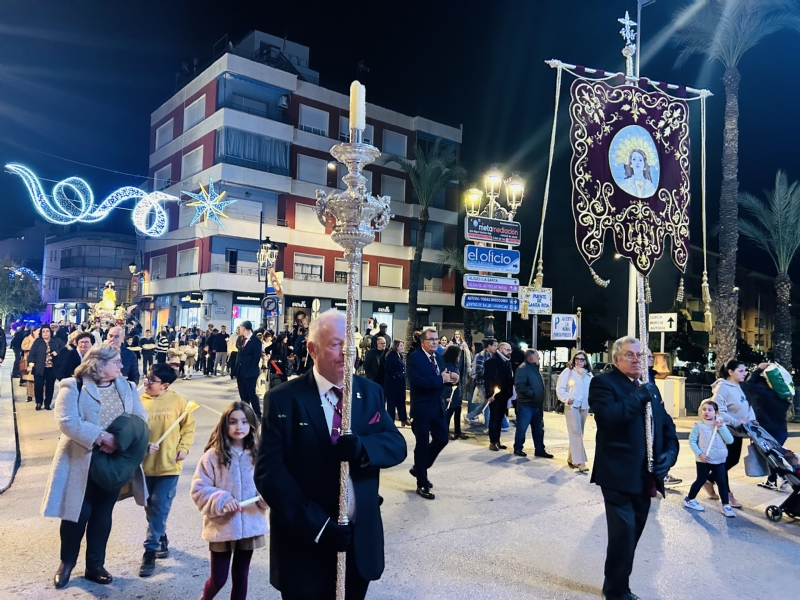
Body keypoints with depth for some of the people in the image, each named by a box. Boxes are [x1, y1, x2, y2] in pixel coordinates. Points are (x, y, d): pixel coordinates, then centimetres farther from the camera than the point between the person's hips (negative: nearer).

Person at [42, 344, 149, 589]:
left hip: (114, 461, 4)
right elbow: (67, 422, -21)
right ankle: (67, 563, 30)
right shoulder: (73, 387, -10)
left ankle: (95, 565, 28)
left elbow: (141, 419, 0)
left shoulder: (127, 388, 5)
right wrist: (101, 437, -26)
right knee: (78, 513, 6)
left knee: (103, 514, 13)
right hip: (81, 461, -4)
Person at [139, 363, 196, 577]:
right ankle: (161, 539, 38)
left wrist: (184, 448, -8)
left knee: (159, 507, -4)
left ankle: (150, 551, 6)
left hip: (169, 464, -3)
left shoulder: (178, 401, -7)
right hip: (146, 464, 3)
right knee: (151, 507, 16)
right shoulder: (140, 402, -4)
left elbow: (188, 426, 2)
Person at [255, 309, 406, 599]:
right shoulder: (284, 399, -11)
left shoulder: (371, 392, 3)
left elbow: (397, 445, -4)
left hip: (362, 540, 4)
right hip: (304, 544, -4)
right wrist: (316, 525, -22)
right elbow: (269, 471, -15)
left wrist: (361, 448, -25)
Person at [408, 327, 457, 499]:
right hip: (421, 408, -7)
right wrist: (440, 379, -24)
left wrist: (451, 378, -11)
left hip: (438, 406, 7)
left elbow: (442, 379, 11)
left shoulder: (439, 357, 9)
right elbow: (416, 381, -27)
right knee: (422, 445, 4)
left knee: (442, 439, 13)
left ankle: (418, 468, 34)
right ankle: (422, 484, 18)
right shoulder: (413, 358, -14)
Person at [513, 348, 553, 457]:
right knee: (522, 428, 2)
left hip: (537, 405, 9)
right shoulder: (522, 368, -14)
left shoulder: (535, 368, 15)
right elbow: (520, 386, -23)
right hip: (525, 405, -9)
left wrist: (541, 399, 13)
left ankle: (539, 450, 20)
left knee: (539, 429, 12)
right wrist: (532, 393, -20)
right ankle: (518, 448, 13)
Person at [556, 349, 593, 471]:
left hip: (584, 407, 6)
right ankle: (579, 462, -13)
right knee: (576, 434, -11)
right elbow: (560, 388, -6)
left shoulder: (589, 374, 10)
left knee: (578, 434, 12)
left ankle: (571, 458, 24)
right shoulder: (568, 372, -4)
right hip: (571, 406, -6)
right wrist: (567, 398, -20)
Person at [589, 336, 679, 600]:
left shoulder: (650, 387, 16)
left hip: (645, 476, 8)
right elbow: (607, 416, -25)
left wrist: (669, 453, 0)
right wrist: (639, 398, -23)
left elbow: (666, 424, 17)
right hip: (618, 474, -7)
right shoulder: (603, 383, -8)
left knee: (632, 533, 17)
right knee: (623, 534, -5)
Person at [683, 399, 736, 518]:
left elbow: (730, 440, -7)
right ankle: (689, 499, 23)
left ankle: (726, 506, 12)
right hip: (703, 460, -3)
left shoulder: (721, 425, 2)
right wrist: (699, 454, -17)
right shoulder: (698, 426, -7)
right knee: (701, 480, 7)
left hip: (719, 460, 3)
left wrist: (721, 428, -15)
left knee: (722, 482, 2)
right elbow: (692, 441, -7)